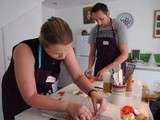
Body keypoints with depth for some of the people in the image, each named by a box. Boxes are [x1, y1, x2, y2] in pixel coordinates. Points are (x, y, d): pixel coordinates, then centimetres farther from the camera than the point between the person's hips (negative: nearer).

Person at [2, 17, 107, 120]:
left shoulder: (64, 48, -20)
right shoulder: (24, 50, -34)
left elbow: (78, 76, -16)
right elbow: (30, 97, -34)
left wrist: (92, 92, -34)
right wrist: (68, 106, -43)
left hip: (44, 97, 4)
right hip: (18, 100, -3)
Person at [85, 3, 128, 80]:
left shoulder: (119, 27, -13)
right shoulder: (94, 30, -2)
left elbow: (124, 54, -16)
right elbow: (92, 53, 6)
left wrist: (107, 69, -24)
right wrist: (90, 67, -12)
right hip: (99, 71, 3)